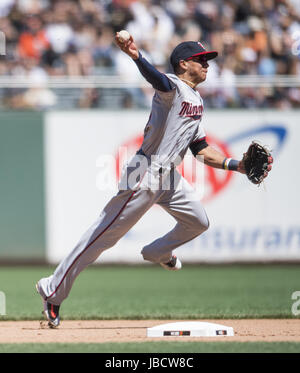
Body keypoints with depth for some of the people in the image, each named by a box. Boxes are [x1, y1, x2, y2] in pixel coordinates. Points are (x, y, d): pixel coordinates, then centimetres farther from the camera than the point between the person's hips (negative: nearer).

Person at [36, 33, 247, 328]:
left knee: (198, 222, 13)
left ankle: (158, 253, 40)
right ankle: (54, 290, -3)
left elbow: (202, 152, 21)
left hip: (171, 177, 9)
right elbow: (155, 78, -34)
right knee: (105, 234, -8)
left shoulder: (197, 102, 18)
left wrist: (237, 165, 12)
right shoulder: (172, 87, -10)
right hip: (146, 173, -9)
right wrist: (136, 56, -56)